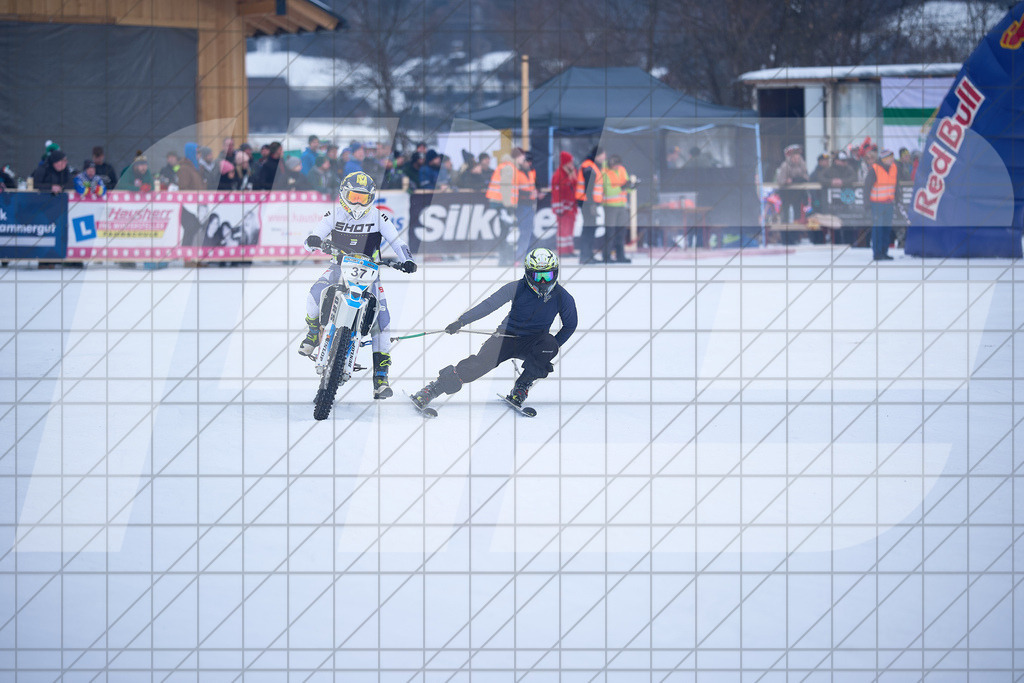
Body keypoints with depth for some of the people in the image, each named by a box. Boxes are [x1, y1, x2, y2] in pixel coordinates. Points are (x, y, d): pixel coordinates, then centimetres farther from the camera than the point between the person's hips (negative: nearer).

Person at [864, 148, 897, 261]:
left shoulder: (895, 168, 5)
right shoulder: (874, 169, -13)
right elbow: (867, 185, -8)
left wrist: (895, 199, 16)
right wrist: (867, 200, -10)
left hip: (889, 203, 6)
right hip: (877, 203, -6)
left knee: (887, 228, 8)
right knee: (878, 228, -6)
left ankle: (884, 252, 16)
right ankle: (877, 253, -2)